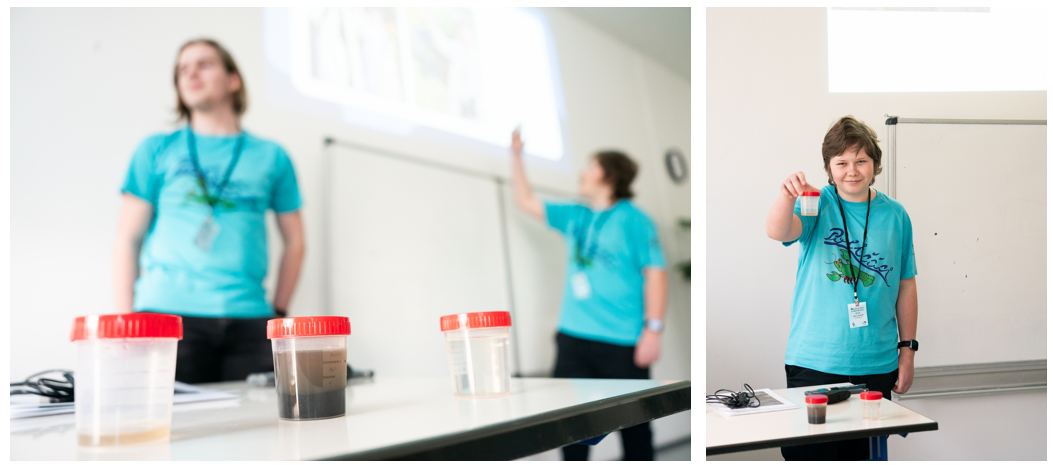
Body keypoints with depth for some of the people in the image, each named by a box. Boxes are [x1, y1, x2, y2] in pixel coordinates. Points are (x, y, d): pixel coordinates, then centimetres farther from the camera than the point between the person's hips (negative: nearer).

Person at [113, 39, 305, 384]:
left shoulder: (271, 157, 14)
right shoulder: (156, 150, 12)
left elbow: (294, 241, 16)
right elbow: (128, 239, 9)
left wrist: (279, 312, 8)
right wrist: (126, 322, 1)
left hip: (249, 320, 1)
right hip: (167, 314, -1)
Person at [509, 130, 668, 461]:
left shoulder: (633, 220, -4)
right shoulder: (574, 217, 15)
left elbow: (655, 274, -10)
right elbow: (526, 202, 25)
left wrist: (653, 329, -16)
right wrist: (517, 156, 22)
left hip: (622, 341, -6)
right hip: (574, 336, 6)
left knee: (633, 422, 2)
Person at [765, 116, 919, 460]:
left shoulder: (895, 215, 7)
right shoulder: (817, 203, -2)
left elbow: (906, 285, 12)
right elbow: (778, 232, -23)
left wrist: (907, 349, 10)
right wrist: (787, 197, -43)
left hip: (876, 364, 3)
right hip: (814, 361, -3)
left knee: (861, 454, 9)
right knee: (809, 454, -1)